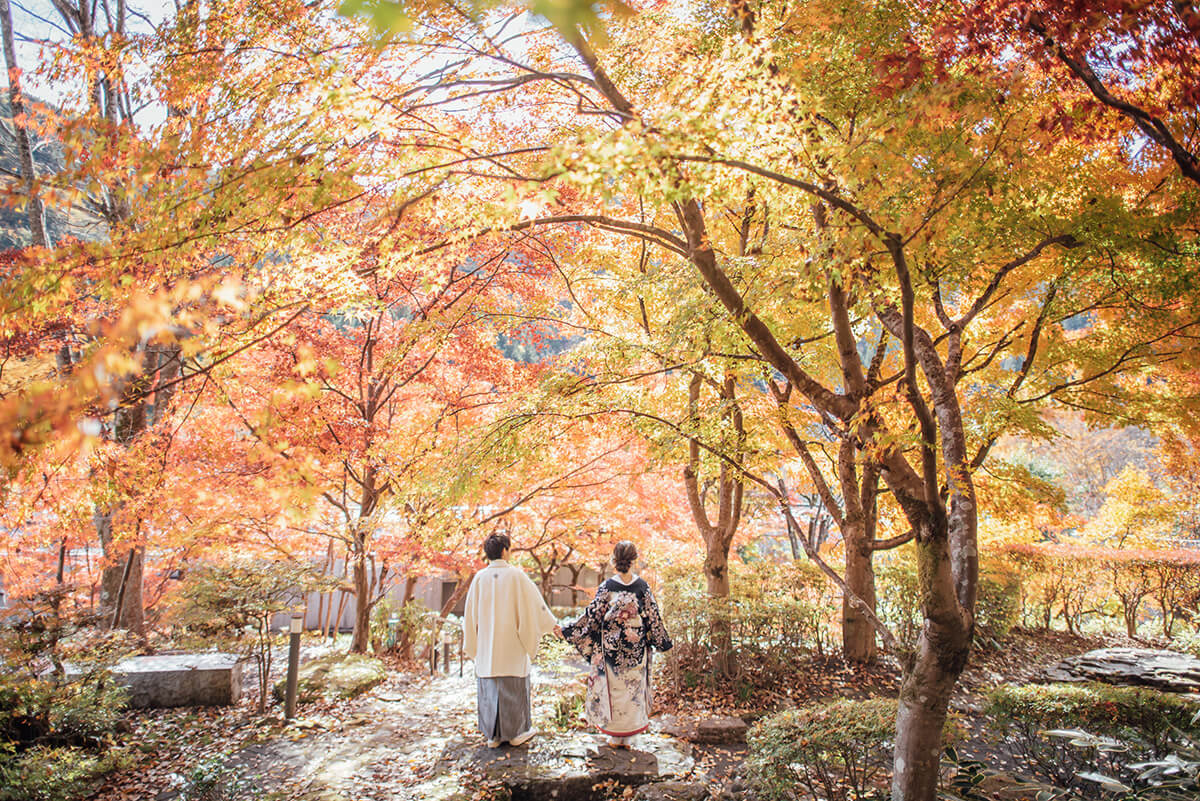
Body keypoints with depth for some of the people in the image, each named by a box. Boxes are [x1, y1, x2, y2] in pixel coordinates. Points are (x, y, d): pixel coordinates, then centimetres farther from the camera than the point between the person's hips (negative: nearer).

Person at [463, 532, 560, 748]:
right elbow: (534, 602, -3)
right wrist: (552, 623, 10)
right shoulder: (516, 575, -10)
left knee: (489, 688, 10)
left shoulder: (479, 578, -3)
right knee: (513, 687, 8)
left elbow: (470, 614, 3)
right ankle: (516, 731, 16)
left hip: (486, 645, 3)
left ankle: (493, 734, 18)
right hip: (511, 644, -3)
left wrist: (472, 643, 14)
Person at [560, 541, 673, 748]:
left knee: (612, 689, 10)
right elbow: (653, 617, -1)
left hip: (611, 650, -1)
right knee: (633, 689, 12)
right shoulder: (642, 587, -6)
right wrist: (663, 642, 12)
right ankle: (626, 737, 18)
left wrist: (567, 630, 1)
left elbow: (592, 615, -8)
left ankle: (614, 736, 17)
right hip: (636, 650, 1)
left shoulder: (607, 587, -10)